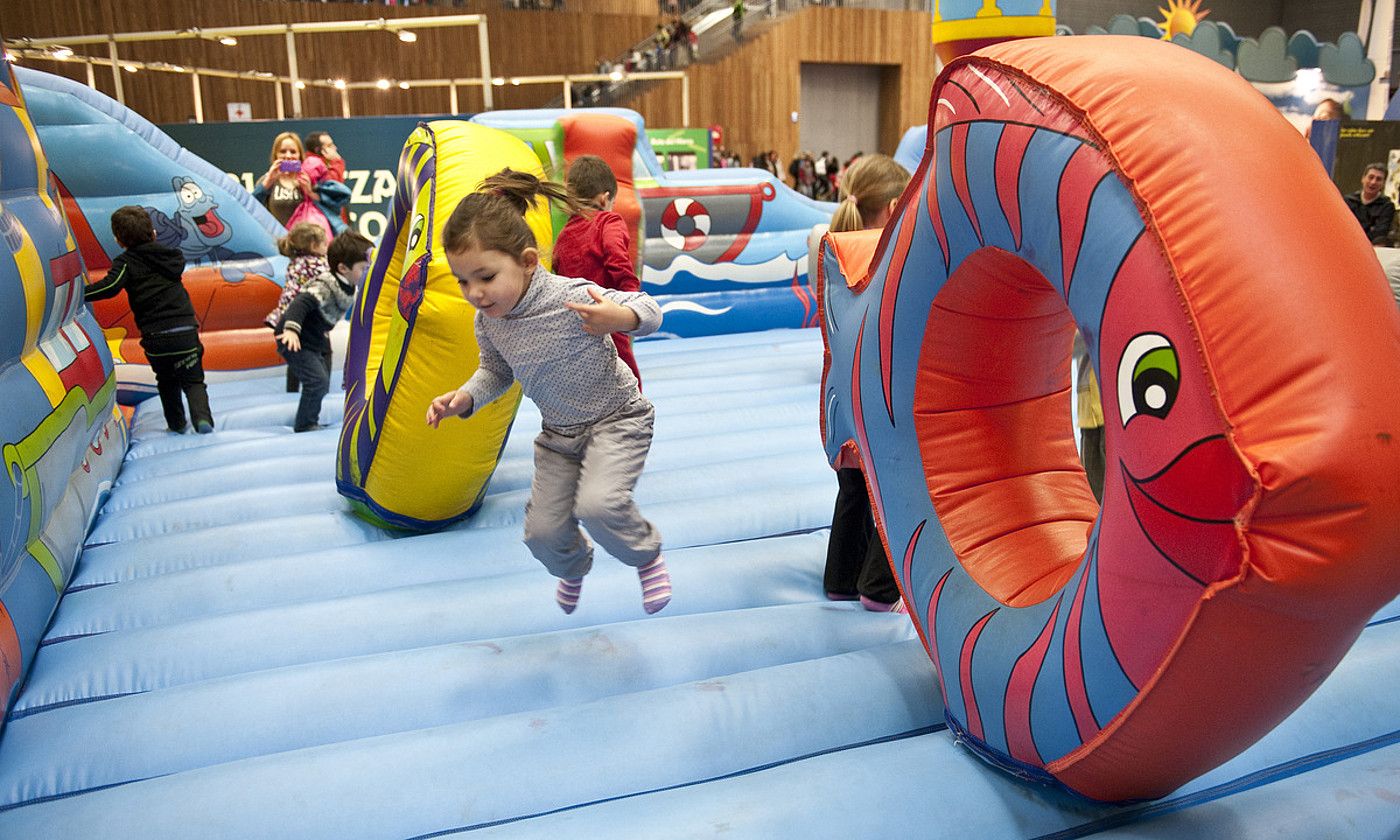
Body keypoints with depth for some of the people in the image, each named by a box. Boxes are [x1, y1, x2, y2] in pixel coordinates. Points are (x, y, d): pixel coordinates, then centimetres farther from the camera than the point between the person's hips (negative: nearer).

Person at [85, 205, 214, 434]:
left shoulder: (126, 261, -3)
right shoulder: (170, 254, 10)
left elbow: (111, 286, -17)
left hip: (155, 335, -2)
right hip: (186, 329, 2)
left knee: (166, 381, 20)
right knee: (193, 379, 7)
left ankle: (176, 423, 26)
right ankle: (202, 417, -16)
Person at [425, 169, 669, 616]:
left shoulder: (573, 298, -30)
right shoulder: (488, 320, -12)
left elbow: (648, 310, -18)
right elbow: (495, 371, 7)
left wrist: (622, 318, -41)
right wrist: (465, 398, -12)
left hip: (617, 420, -6)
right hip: (558, 433, 6)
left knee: (597, 504, -29)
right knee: (544, 533, 5)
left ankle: (648, 556, 5)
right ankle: (574, 568, 43)